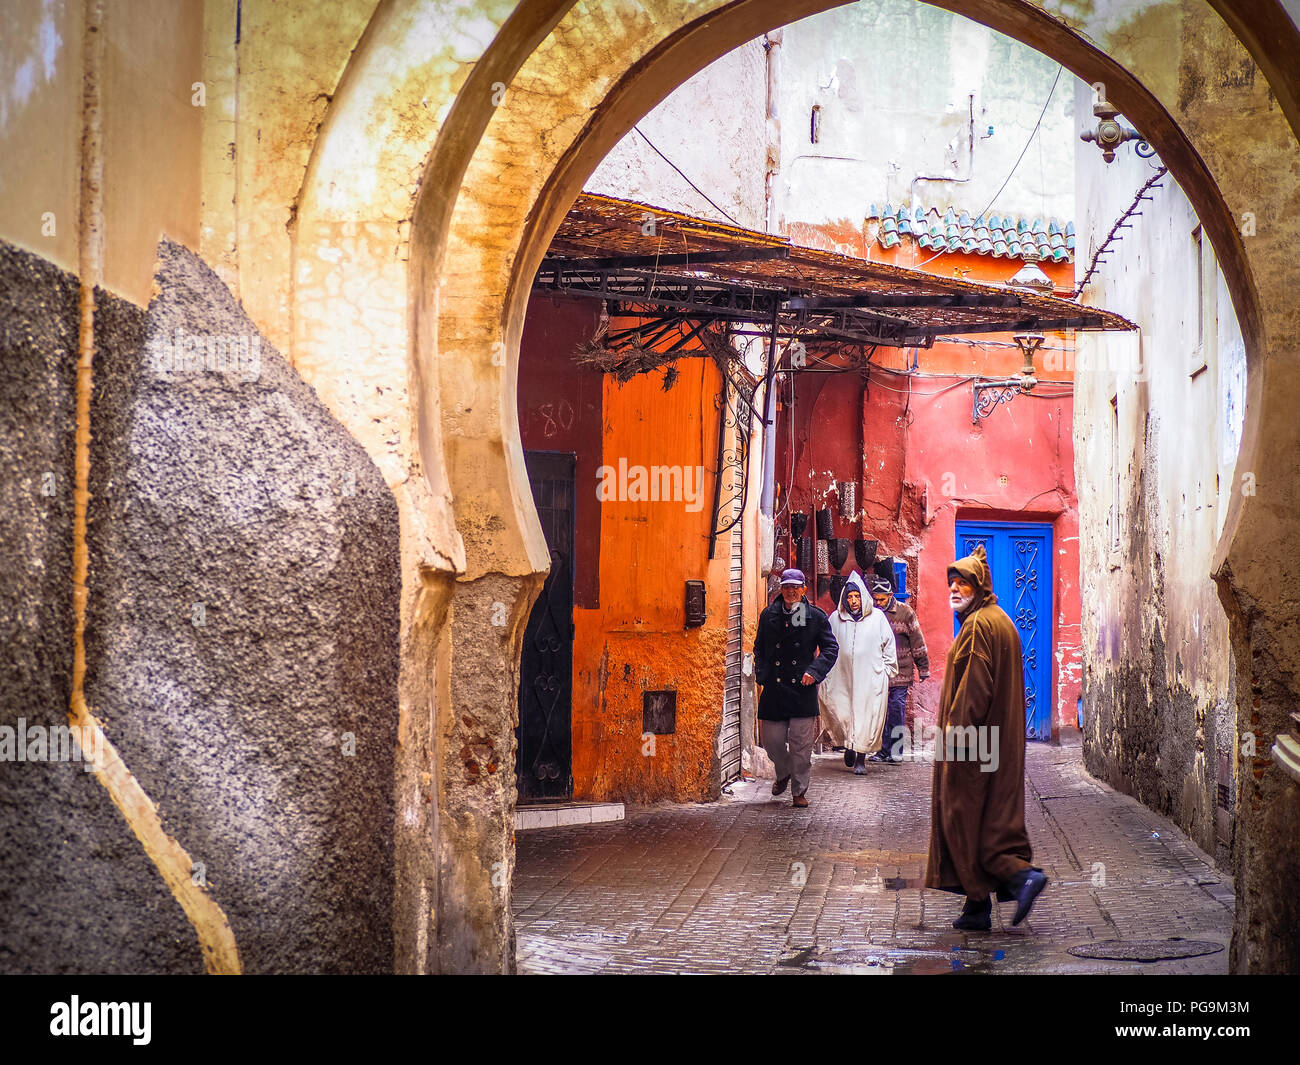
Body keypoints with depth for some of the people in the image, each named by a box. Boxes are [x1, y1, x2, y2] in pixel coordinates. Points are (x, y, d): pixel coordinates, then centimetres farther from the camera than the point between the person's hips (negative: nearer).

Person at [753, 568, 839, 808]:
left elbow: (831, 647, 4)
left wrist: (815, 671, -9)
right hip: (774, 688, 2)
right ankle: (783, 773, 35)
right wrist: (761, 674, 2)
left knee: (801, 744, -2)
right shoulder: (769, 615, 9)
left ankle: (800, 791, 10)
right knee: (772, 739, 5)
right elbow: (759, 648, 16)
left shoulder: (816, 617, 2)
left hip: (803, 689, -2)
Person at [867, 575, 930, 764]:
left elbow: (917, 642, 2)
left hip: (900, 671, -3)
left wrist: (923, 668, 2)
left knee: (897, 711, -4)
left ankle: (896, 752, 1)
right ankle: (883, 750, 13)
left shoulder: (905, 612, -2)